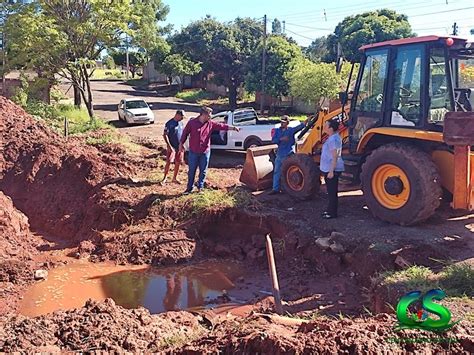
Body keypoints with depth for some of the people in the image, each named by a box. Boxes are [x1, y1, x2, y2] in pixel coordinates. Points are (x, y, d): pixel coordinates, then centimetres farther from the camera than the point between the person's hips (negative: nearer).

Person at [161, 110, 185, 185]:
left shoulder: (181, 123, 8)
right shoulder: (169, 123, -12)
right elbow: (165, 135, -13)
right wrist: (169, 146, -19)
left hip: (179, 147, 6)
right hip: (172, 147, -6)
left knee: (178, 163, 9)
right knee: (169, 163, -8)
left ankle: (174, 178, 20)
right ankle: (165, 178, 6)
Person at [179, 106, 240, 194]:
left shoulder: (210, 124, 0)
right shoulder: (192, 122, -8)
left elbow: (222, 126, 0)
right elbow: (185, 133, 0)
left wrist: (234, 128, -6)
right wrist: (181, 144, 4)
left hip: (205, 152, 3)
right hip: (193, 152, -2)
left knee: (203, 171, 10)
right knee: (191, 171, 6)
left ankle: (200, 187, 23)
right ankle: (189, 188, 18)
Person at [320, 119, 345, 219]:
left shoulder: (333, 139, -20)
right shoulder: (334, 137, 13)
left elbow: (335, 157, -24)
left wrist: (331, 171, -25)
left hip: (332, 170, -11)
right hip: (329, 169, 11)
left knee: (332, 192, -3)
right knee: (331, 191, 19)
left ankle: (332, 213, 4)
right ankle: (330, 210, 30)